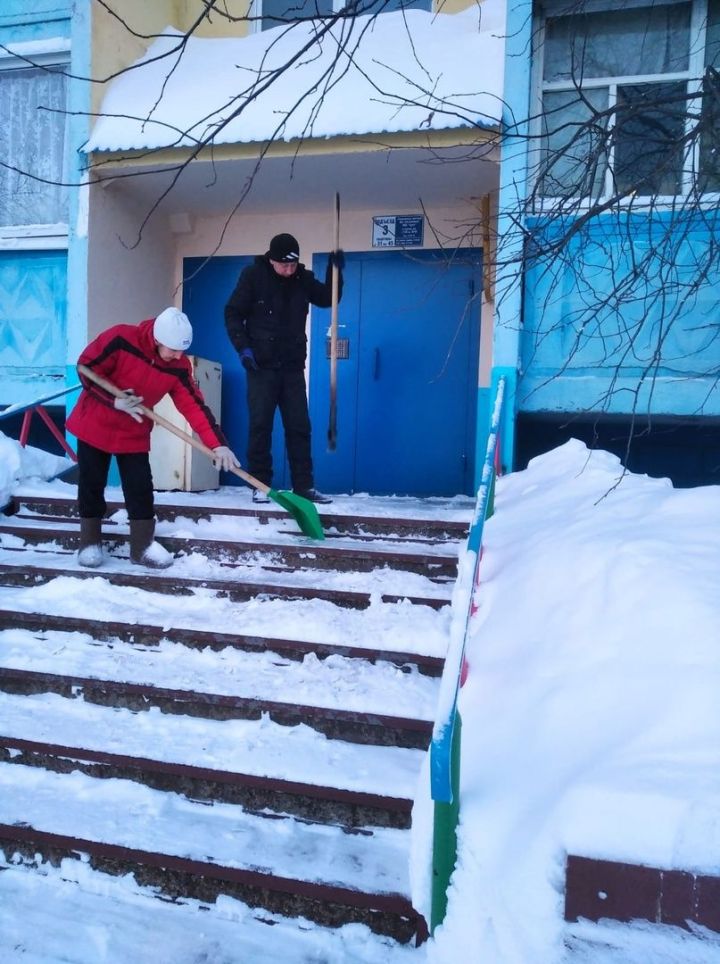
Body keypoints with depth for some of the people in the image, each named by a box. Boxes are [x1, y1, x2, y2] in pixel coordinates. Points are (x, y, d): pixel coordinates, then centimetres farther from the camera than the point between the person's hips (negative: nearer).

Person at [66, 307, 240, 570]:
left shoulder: (178, 366, -15)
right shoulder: (120, 339, -24)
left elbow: (194, 405, -18)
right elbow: (86, 368, -14)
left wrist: (217, 444, -28)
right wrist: (114, 402, -23)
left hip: (134, 432, 3)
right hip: (94, 424, -2)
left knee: (140, 487, -1)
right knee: (91, 484, 6)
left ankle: (143, 546, 10)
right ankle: (90, 543, 20)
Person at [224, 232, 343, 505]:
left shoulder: (303, 278, 4)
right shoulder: (253, 275, -5)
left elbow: (329, 299, 9)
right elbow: (233, 312, -3)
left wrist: (335, 270, -7)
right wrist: (243, 347, -14)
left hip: (293, 366, 3)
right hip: (262, 365, -3)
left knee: (299, 426, 3)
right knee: (260, 425, -1)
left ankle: (304, 486, 8)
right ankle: (260, 486, 6)